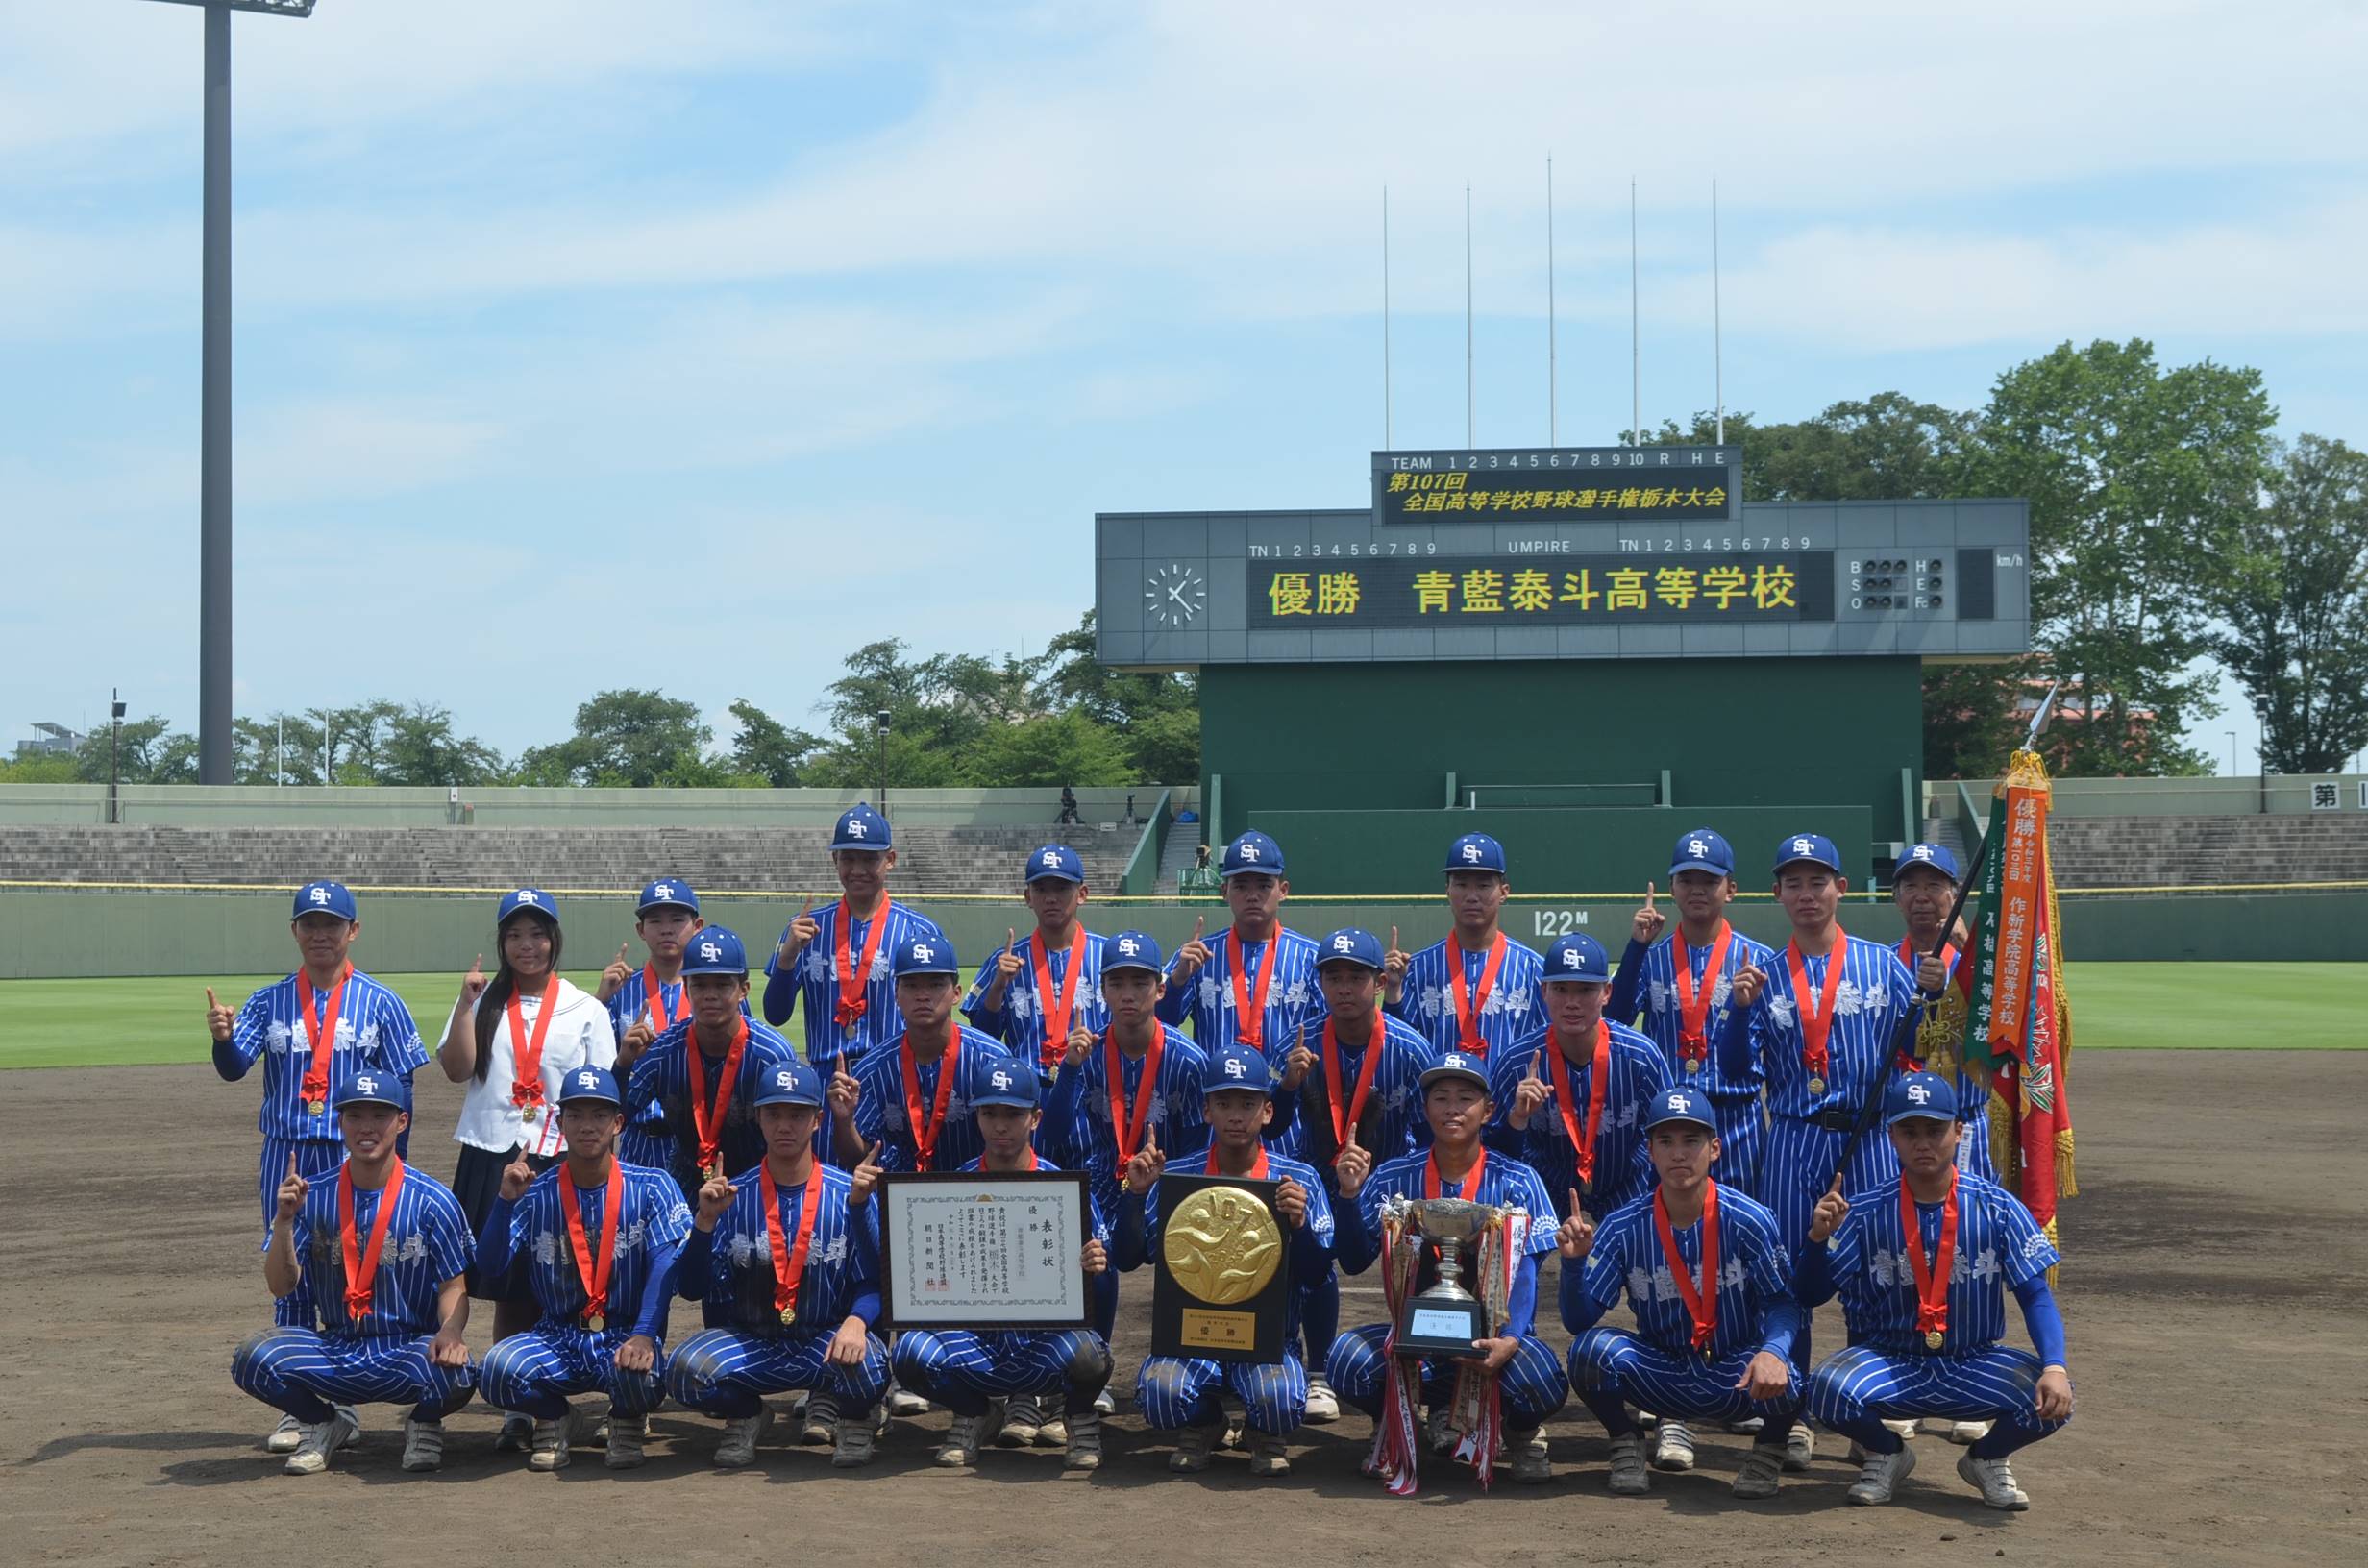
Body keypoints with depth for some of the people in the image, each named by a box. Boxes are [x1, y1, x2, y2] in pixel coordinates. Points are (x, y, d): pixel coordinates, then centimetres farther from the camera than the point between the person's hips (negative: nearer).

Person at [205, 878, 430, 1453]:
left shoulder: (380, 1004, 1)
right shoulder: (269, 1002, 6)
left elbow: (401, 1090, 2)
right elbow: (233, 1067, -6)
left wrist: (393, 1166, -3)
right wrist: (224, 1037, -28)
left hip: (354, 1158, -2)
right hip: (286, 1158, 2)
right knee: (290, 1278, 5)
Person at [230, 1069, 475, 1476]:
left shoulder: (433, 1201, -4)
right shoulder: (313, 1198, 1)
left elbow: (454, 1286, -3)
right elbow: (281, 1286, -3)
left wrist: (450, 1330, -25)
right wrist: (284, 1220, -19)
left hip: (411, 1347, -2)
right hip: (336, 1351, 2)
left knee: (453, 1374, -36)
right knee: (254, 1359, -25)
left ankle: (423, 1423, 5)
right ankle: (323, 1422, 8)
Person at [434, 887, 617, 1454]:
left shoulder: (585, 1010, 7)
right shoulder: (484, 1001, 11)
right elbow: (456, 1068, -1)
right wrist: (467, 1004, -8)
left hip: (558, 1164, -1)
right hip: (490, 1160, 1)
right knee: (507, 1293, 2)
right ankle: (516, 1413, 9)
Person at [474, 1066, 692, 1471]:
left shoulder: (651, 1188, -2)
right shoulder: (536, 1194, 3)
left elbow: (665, 1265, -14)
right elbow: (489, 1267, -5)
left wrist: (643, 1335, -29)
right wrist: (506, 1200, -20)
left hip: (625, 1336, -2)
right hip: (557, 1338, 2)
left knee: (640, 1373, -37)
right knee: (499, 1369, -30)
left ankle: (626, 1421, 4)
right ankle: (553, 1416, 7)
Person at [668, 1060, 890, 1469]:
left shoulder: (850, 1194, -1)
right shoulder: (732, 1197, 2)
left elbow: (874, 1281, -6)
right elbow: (692, 1289, -3)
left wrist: (856, 1321, -26)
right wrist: (705, 1221, -16)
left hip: (825, 1343, -1)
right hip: (749, 1344, 1)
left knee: (866, 1364, -34)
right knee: (685, 1369, -28)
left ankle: (857, 1418, 5)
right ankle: (745, 1414, 8)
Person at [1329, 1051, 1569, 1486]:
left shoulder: (1516, 1182, -1)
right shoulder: (1393, 1178, 3)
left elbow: (1524, 1271, -11)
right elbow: (1354, 1262, -1)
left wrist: (1509, 1340, -29)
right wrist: (1350, 1196, -18)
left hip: (1493, 1334, -1)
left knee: (1543, 1379, -34)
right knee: (1348, 1357, -30)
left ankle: (1521, 1433, 8)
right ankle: (1395, 1425, 9)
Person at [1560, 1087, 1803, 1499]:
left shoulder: (1749, 1221, -13)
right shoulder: (1623, 1227, -9)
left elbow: (1783, 1302, -12)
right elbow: (1579, 1320, -9)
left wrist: (1773, 1350, -34)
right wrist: (1574, 1262, -29)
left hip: (1736, 1376, -1)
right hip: (1662, 1374, 2)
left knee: (1780, 1382, -35)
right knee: (1592, 1348, -27)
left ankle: (1768, 1448, 3)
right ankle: (1626, 1444, 3)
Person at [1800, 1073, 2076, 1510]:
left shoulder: (1998, 1209, -5)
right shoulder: (1865, 1213, -5)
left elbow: (2035, 1297, -9)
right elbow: (1810, 1295, -5)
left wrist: (2055, 1367, -26)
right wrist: (1819, 1237, -25)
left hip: (1975, 1367, 1)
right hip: (1890, 1365, 0)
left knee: (2052, 1399, -27)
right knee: (1828, 1388, -32)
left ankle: (1986, 1458, 9)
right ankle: (1887, 1454, 5)